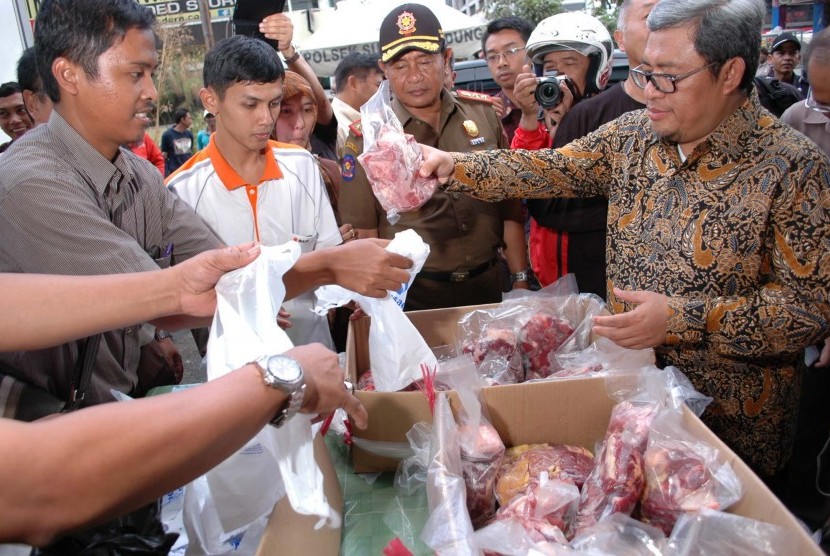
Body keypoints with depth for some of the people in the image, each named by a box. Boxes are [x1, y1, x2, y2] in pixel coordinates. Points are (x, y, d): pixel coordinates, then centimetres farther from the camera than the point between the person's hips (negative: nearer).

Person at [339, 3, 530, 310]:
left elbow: (510, 206, 6)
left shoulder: (484, 112, 0)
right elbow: (364, 233, -5)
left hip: (487, 285, 3)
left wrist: (520, 280, 5)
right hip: (412, 297, -3)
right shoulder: (367, 135, -7)